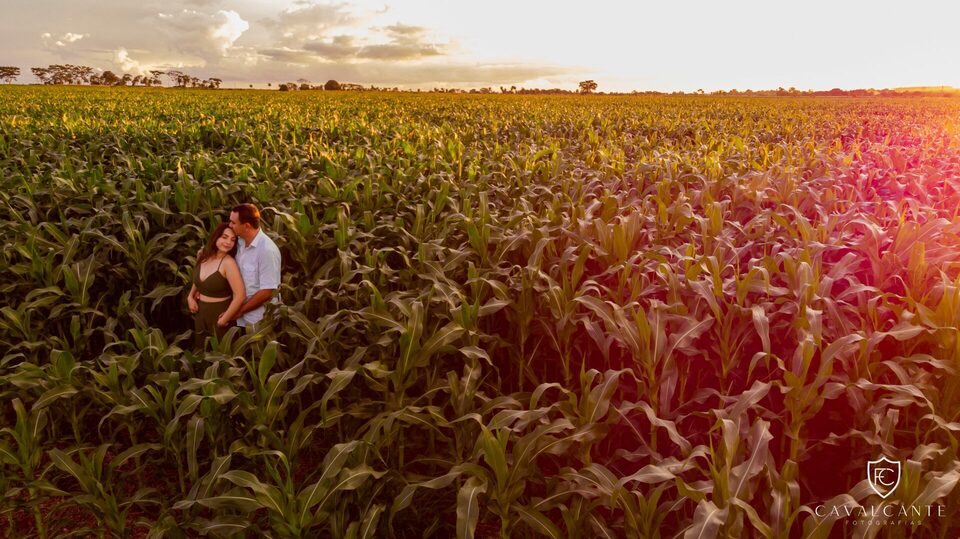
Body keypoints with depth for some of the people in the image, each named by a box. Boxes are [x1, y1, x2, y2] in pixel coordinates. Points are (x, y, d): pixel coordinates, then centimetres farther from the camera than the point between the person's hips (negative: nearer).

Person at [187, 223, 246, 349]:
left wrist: (224, 320, -19)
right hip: (200, 312, 6)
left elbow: (240, 295, -28)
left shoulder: (228, 262, -22)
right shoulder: (202, 254, -1)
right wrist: (190, 296, 6)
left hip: (219, 314, -6)